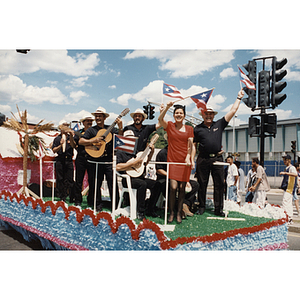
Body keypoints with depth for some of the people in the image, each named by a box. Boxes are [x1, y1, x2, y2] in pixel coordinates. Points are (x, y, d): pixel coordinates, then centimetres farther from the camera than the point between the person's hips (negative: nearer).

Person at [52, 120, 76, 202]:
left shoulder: (70, 137, 11)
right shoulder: (57, 138, 11)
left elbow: (73, 146, -8)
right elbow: (54, 150, 5)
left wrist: (71, 136, -19)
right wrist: (60, 145, -11)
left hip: (69, 160, 0)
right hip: (60, 161, 1)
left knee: (70, 179, -3)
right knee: (60, 179, 2)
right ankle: (62, 197, 9)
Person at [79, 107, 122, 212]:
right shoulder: (91, 130, 7)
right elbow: (81, 141, -2)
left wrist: (120, 128, -16)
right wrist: (93, 141, -14)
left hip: (109, 161, 0)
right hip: (95, 162, 0)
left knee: (113, 183, -2)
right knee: (95, 184, 7)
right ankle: (98, 205, 22)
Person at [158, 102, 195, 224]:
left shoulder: (189, 129, 10)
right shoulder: (169, 126, 6)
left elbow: (191, 146, 5)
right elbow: (160, 119, -14)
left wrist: (191, 159, -7)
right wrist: (167, 107, -24)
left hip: (185, 161, 2)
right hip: (172, 161, -1)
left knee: (182, 188, 3)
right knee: (173, 187, -9)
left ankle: (179, 213, 16)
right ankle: (171, 213, 8)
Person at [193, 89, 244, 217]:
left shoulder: (219, 124, 10)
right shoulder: (197, 128, 7)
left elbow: (232, 111, 11)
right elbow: (194, 145, 8)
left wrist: (239, 98, 14)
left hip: (217, 158, 1)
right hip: (202, 159, -1)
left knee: (219, 184, 1)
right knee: (202, 184, 5)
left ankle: (218, 208, 9)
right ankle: (201, 206, 18)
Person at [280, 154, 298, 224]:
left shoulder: (292, 168, -11)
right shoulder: (287, 168, 19)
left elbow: (295, 174, -32)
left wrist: (285, 173, -39)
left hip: (289, 188, -10)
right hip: (286, 188, 10)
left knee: (285, 202, -15)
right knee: (289, 203, 10)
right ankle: (290, 219, 14)